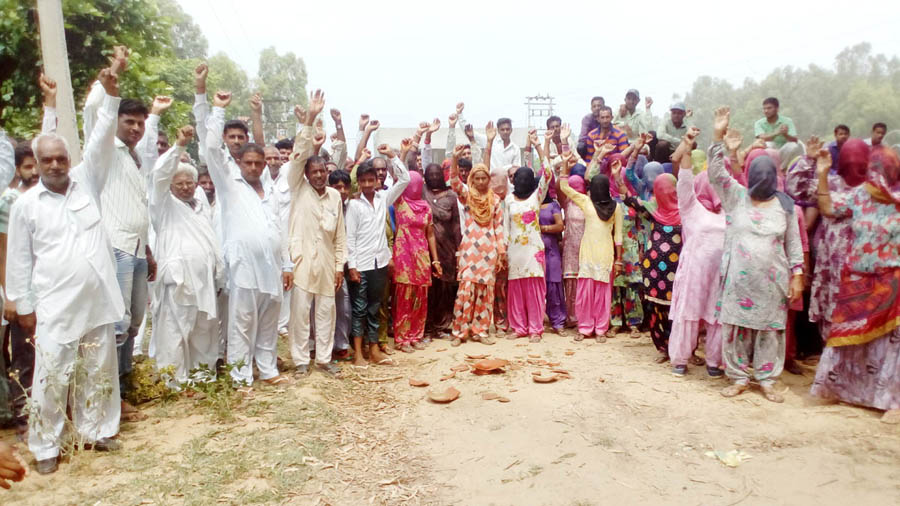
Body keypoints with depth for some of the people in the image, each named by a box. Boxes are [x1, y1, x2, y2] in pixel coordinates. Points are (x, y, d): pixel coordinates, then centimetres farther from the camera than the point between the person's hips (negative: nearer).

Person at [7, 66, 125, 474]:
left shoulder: (86, 183, 4)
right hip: (55, 307, -2)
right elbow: (19, 259, 2)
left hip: (97, 301, 2)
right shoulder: (25, 205, -1)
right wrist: (23, 305, 2)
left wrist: (110, 97, -18)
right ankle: (45, 446, 19)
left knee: (99, 372, 14)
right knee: (51, 378, 4)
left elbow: (100, 143, -8)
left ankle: (95, 430, 30)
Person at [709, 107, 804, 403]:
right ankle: (739, 378, 21)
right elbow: (716, 173, -11)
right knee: (735, 328, 6)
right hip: (739, 279, 0)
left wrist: (797, 276, 1)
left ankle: (766, 379, 22)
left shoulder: (784, 205, 2)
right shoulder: (737, 197, 1)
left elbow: (794, 243, 5)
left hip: (772, 281, 0)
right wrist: (718, 136, -19)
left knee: (770, 329, 8)